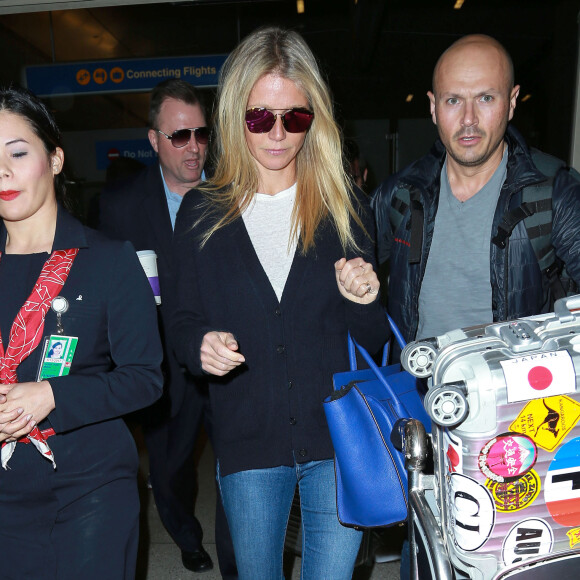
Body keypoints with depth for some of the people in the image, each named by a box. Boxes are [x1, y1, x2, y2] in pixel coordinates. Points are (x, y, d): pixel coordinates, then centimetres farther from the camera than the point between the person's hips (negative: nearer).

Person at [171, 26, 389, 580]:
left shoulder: (345, 206, -2)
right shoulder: (200, 213, -1)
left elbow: (375, 342, 2)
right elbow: (183, 323, 5)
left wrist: (364, 300, -20)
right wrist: (201, 345, -18)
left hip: (340, 437, 0)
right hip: (246, 443, 1)